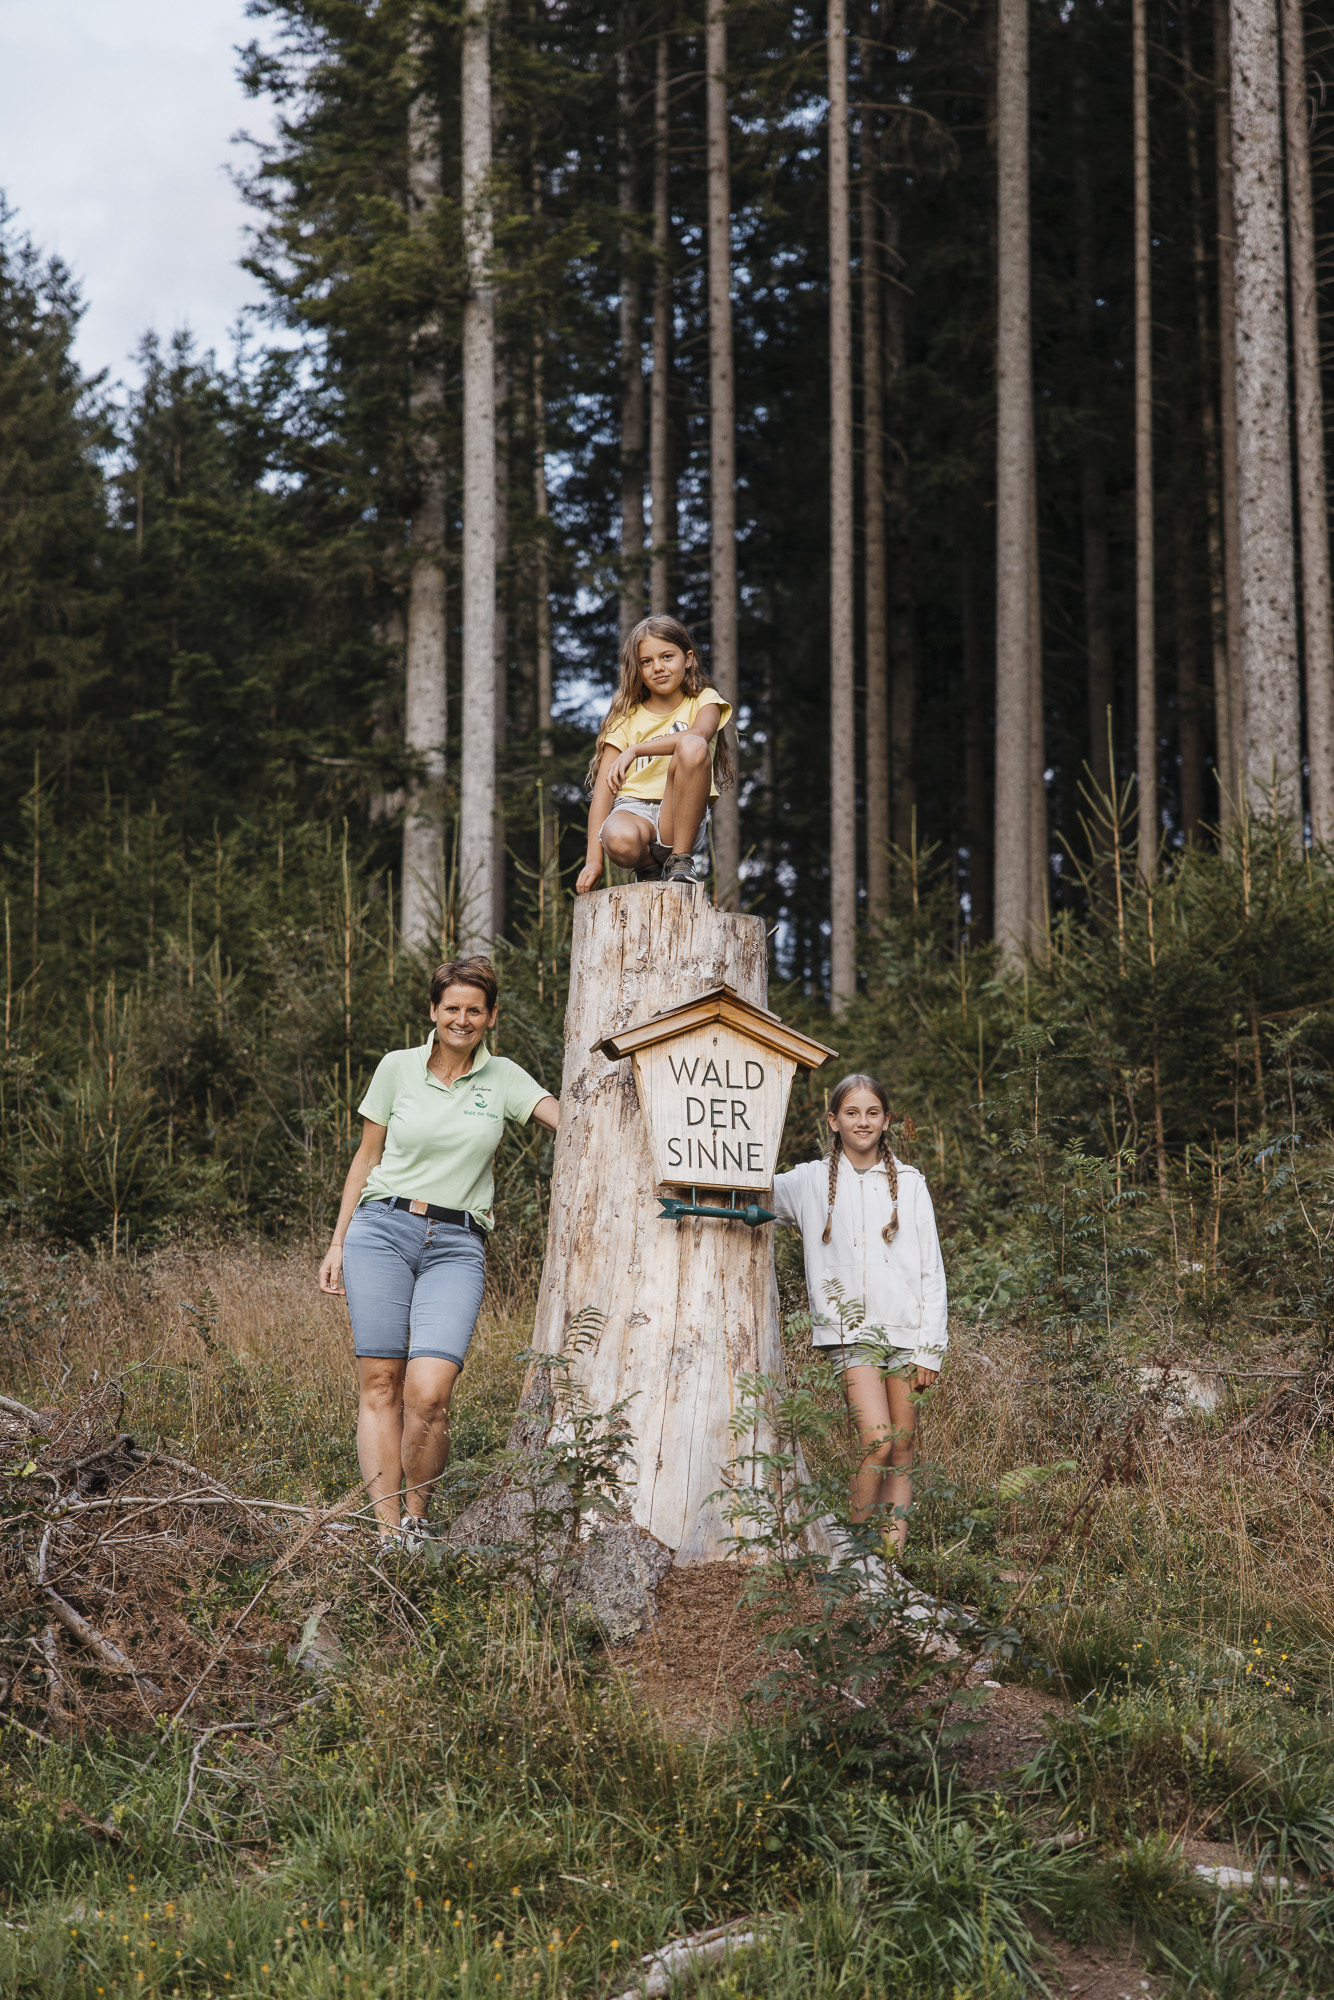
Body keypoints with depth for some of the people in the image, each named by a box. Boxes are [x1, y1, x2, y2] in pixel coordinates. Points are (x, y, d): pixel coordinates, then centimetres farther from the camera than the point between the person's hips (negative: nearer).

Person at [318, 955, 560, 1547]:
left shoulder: (503, 1078, 8)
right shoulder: (397, 1068, 8)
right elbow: (367, 1155, 14)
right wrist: (337, 1243, 11)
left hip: (457, 1246, 0)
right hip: (382, 1228, 1)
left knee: (429, 1393, -16)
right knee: (380, 1384, -6)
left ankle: (417, 1520, 4)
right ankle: (387, 1530, -2)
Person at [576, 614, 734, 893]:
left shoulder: (704, 701, 9)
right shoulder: (626, 718, 11)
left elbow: (698, 735, -18)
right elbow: (603, 789, 1)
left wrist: (634, 750, -28)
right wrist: (594, 860, -10)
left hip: (680, 818, 0)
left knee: (692, 747, -30)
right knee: (620, 840, -40)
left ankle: (680, 861, -17)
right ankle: (650, 868, 0)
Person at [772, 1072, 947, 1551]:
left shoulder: (908, 1183, 9)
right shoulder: (811, 1182, 7)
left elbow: (931, 1271, 8)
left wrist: (929, 1349, 2)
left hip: (905, 1330, 2)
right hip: (850, 1329, -2)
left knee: (902, 1452, 2)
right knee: (877, 1442, -17)